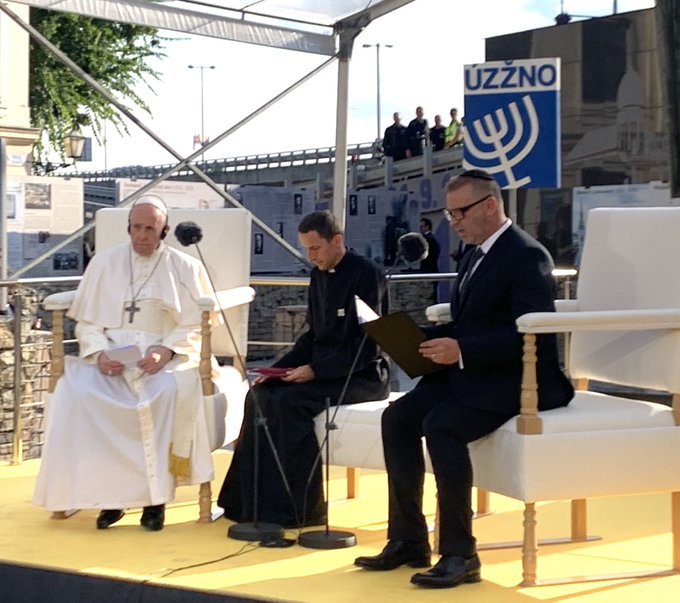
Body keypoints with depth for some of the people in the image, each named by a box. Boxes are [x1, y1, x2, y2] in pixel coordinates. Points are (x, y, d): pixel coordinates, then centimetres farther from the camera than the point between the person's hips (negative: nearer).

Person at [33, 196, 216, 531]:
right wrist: (99, 352, -12)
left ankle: (156, 495, -27)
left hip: (164, 358, -2)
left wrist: (165, 351, -17)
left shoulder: (185, 268, 7)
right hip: (109, 356, 2)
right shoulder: (104, 262, 12)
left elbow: (196, 326, 1)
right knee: (76, 393, -30)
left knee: (169, 393, -37)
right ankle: (108, 493, -21)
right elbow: (87, 320, 9)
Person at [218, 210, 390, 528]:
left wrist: (315, 370, -24)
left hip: (363, 376, -8)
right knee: (260, 395, -10)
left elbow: (367, 346, -19)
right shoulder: (319, 275, 10)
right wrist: (280, 367, 0)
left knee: (290, 401, -27)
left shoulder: (367, 274, -14)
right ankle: (250, 502, -9)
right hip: (321, 370, 8)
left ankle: (301, 510, -19)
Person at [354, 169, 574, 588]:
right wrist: (427, 339, 2)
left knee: (442, 425, -30)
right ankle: (408, 541, 0)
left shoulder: (526, 255, -13)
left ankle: (459, 554, -21)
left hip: (516, 380, -9)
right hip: (471, 374, 10)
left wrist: (461, 350, -28)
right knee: (398, 417, -6)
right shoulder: (481, 254, 17)